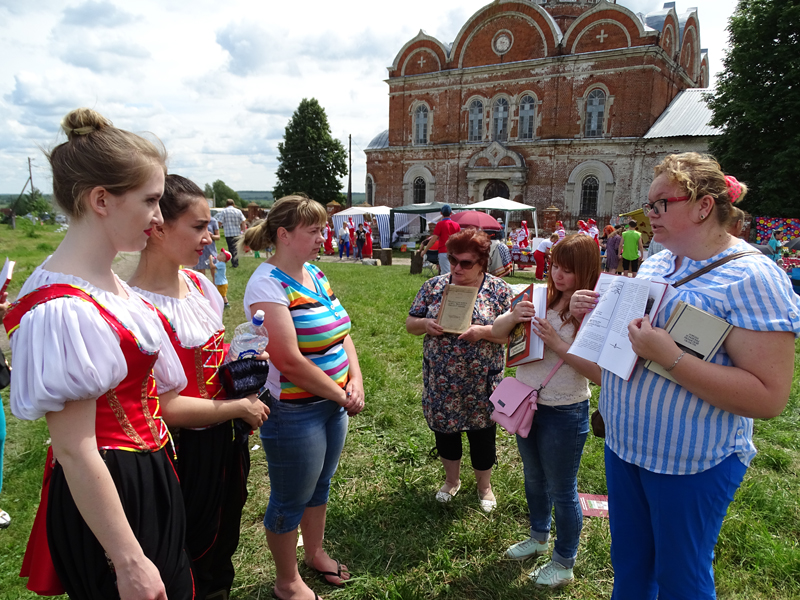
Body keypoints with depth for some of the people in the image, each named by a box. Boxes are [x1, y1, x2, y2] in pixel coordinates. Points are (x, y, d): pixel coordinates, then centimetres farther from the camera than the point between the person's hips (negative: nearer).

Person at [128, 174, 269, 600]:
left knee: (224, 545, 27)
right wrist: (240, 407, -15)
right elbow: (165, 407, -24)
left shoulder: (199, 283, 0)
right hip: (188, 450, -7)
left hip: (228, 438, 8)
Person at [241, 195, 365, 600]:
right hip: (294, 412, -8)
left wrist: (356, 382, -5)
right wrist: (342, 396, -15)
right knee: (290, 501, 12)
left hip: (333, 403, 8)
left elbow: (342, 334, 9)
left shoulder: (315, 274, 6)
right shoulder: (267, 285, -20)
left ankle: (314, 553, 48)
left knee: (319, 485, 25)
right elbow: (290, 361, -25)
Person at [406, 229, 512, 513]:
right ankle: (452, 480, 43)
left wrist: (483, 332, -24)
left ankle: (484, 486, 38)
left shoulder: (499, 289, -6)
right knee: (444, 428, 17)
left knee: (482, 432, 12)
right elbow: (410, 323, 3)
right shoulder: (433, 286, 0)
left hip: (481, 382, -2)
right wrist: (425, 324, -18)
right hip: (441, 382, 2)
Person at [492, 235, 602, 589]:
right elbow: (497, 332, 0)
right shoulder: (541, 298, -4)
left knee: (562, 491, 12)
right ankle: (539, 537, 51)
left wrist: (558, 344, -27)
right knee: (533, 478, 26)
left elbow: (600, 374, -23)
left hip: (564, 413, -6)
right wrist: (513, 316, -20)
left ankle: (564, 564, 36)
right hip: (527, 404, 6)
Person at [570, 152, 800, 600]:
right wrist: (595, 311, -3)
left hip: (691, 463, -7)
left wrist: (670, 358, -33)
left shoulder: (751, 277, -19)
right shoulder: (656, 263, 5)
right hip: (624, 443, 7)